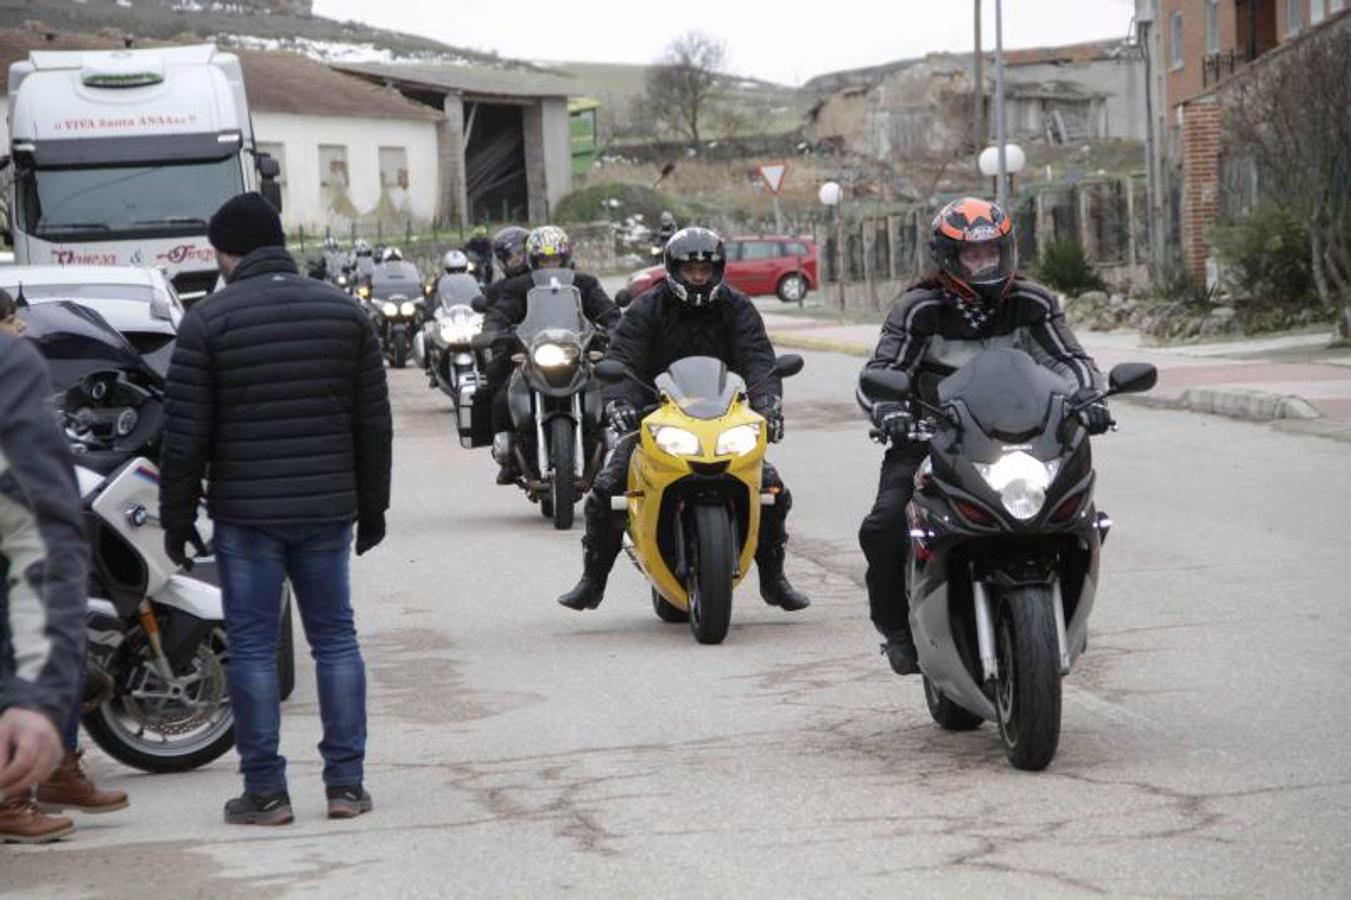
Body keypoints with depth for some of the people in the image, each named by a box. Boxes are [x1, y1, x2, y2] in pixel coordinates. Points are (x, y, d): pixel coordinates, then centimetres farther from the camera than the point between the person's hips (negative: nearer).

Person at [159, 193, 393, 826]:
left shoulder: (207, 321, -6)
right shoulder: (343, 312, 6)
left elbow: (185, 435, -7)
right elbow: (374, 424, 8)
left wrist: (177, 518, 3)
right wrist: (372, 507, 16)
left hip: (245, 512, -3)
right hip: (327, 508, 3)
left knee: (252, 647, 3)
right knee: (335, 640, 10)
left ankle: (265, 791, 4)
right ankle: (345, 784, 9)